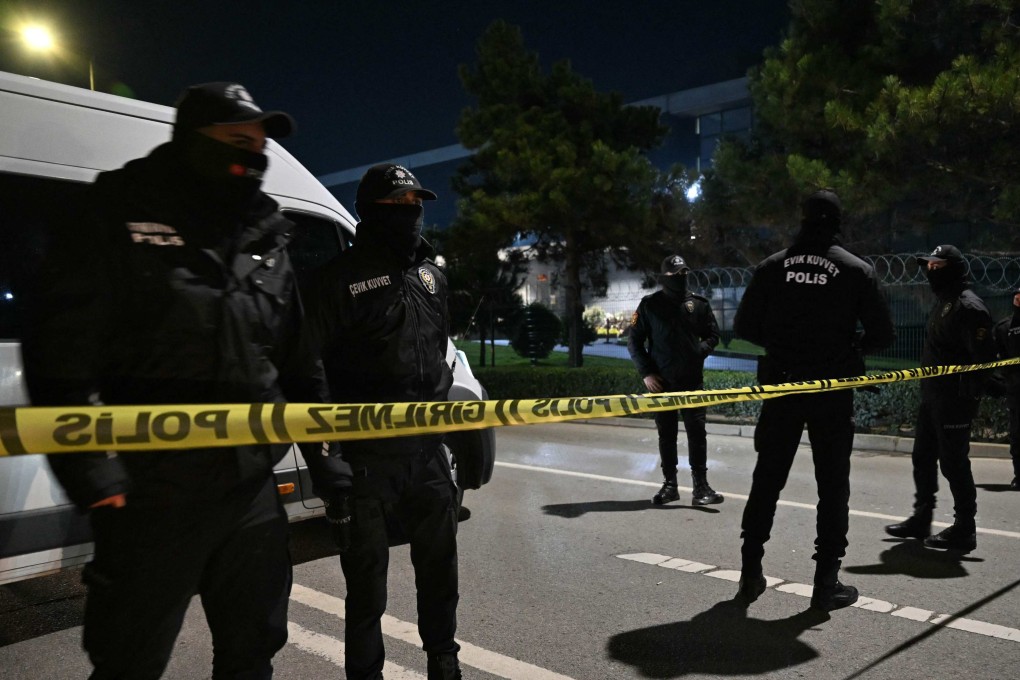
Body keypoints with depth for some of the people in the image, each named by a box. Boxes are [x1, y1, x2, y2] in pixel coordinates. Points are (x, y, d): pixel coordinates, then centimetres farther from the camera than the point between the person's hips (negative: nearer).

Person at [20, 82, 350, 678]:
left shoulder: (267, 240, 12)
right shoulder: (120, 220, -3)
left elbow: (301, 361, 15)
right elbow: (62, 351, -8)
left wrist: (323, 455, 13)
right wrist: (86, 462, -17)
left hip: (253, 488, 5)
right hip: (152, 493, -4)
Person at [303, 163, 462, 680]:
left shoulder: (431, 276, 14)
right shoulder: (341, 278, -7)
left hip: (427, 448, 6)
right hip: (368, 456, -6)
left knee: (439, 562, 17)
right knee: (367, 573, 6)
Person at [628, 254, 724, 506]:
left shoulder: (699, 303, 6)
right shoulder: (649, 305, 2)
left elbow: (713, 335, 13)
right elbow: (634, 342, 4)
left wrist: (701, 351, -7)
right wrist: (646, 373, -5)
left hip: (693, 380, 0)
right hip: (662, 382, 0)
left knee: (697, 432, -2)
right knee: (666, 434, 8)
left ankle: (701, 486, 3)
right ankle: (669, 485, 19)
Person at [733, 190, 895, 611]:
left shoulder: (773, 265, 1)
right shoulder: (856, 269, -2)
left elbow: (744, 326, 0)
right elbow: (882, 335, -4)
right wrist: (850, 348, 15)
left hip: (781, 386, 2)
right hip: (832, 390, -1)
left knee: (767, 479, 11)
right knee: (832, 485, 8)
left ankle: (751, 573, 15)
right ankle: (826, 583, 11)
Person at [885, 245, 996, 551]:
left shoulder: (968, 306, -15)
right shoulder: (942, 302, 17)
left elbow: (982, 356, -21)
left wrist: (969, 396, -21)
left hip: (953, 401, -10)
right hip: (932, 396, 10)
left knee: (953, 462, -3)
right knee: (923, 457, 16)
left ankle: (964, 530, 8)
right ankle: (921, 519, 28)